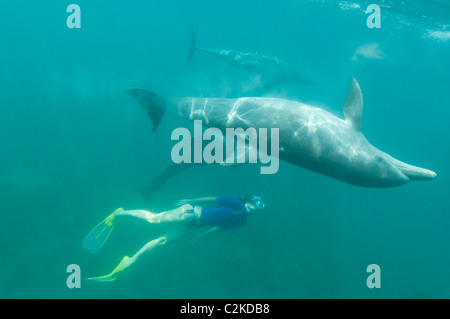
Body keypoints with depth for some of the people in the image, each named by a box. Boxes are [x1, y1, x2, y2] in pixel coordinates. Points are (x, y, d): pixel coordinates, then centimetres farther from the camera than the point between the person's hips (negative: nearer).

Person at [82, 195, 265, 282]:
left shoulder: (241, 221, 12)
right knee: (154, 218, -19)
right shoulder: (235, 203, -9)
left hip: (193, 224, 6)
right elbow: (214, 199, -6)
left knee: (162, 240, 0)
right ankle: (120, 213, -2)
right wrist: (191, 201, -4)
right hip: (192, 212, -6)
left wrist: (201, 235, 28)